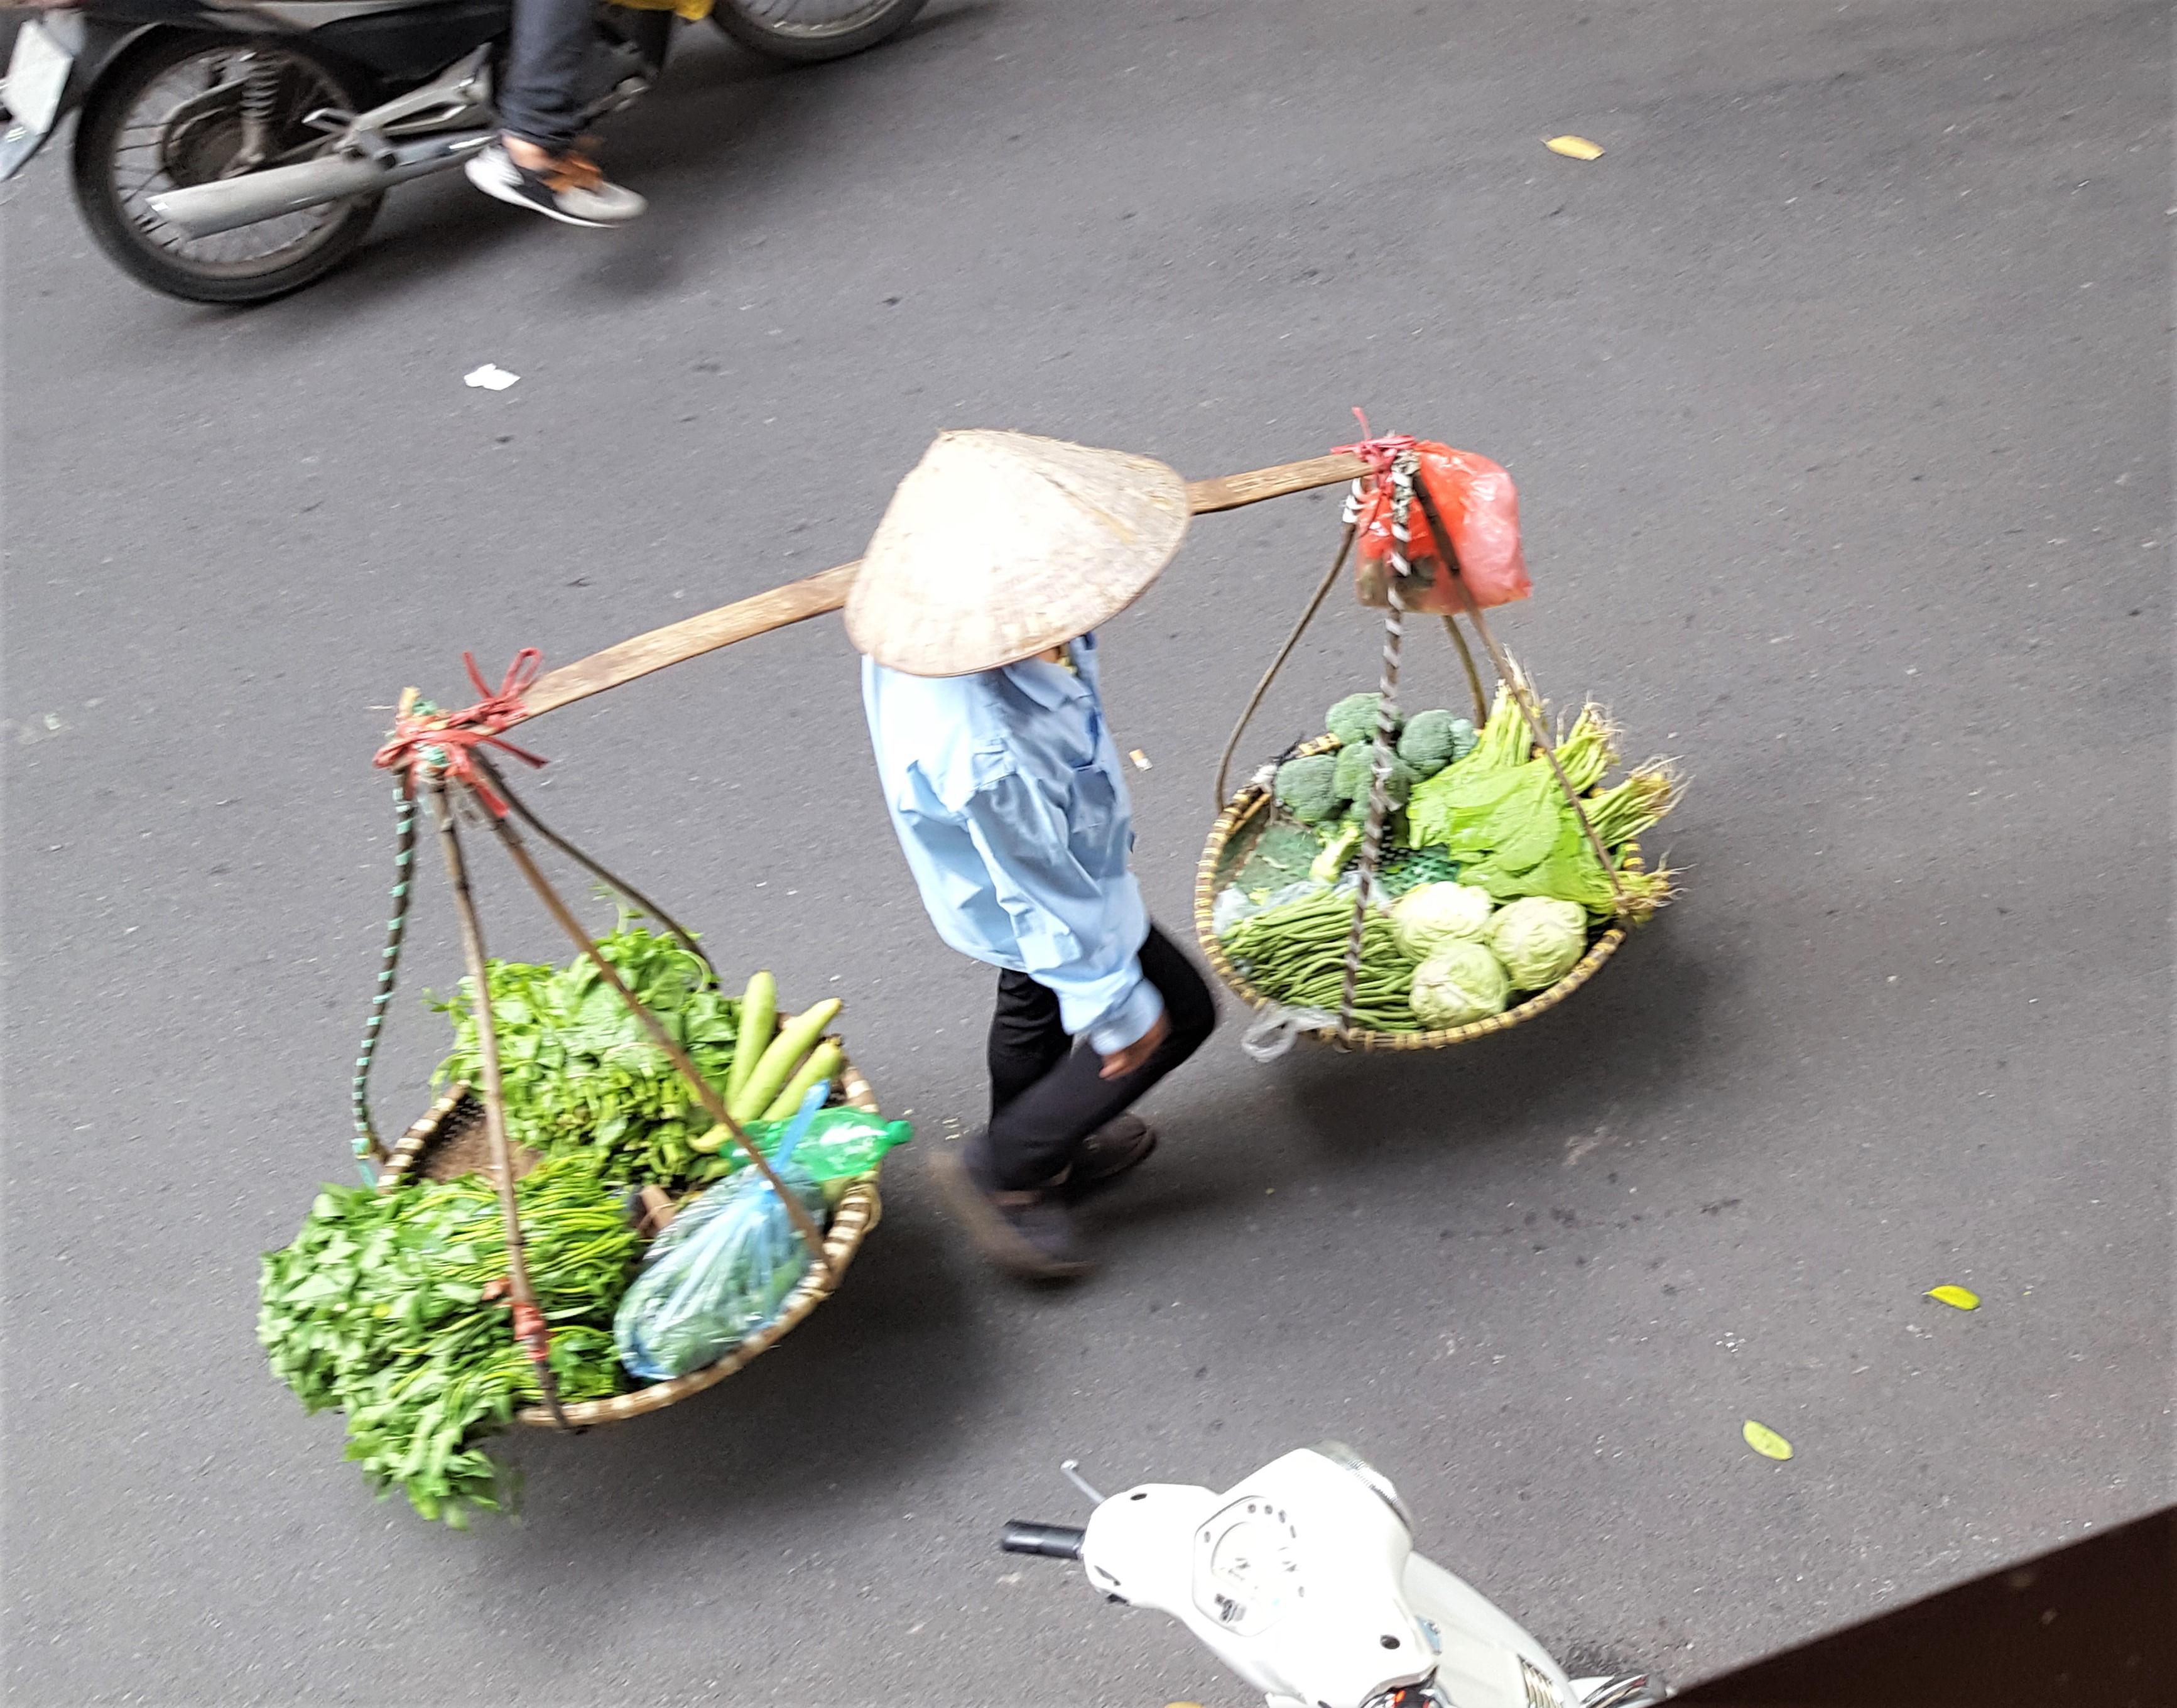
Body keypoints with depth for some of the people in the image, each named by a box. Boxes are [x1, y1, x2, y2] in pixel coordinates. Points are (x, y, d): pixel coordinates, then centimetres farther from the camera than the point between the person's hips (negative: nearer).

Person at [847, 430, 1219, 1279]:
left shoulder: (944, 631, -25)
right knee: (1176, 1014, 15)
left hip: (1029, 877, 8)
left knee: (1035, 1005, 31)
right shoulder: (987, 757, -49)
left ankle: (1040, 1158, 60)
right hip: (1034, 906, -8)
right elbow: (1046, 894, -33)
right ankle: (999, 1168, 27)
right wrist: (1115, 1005, -18)